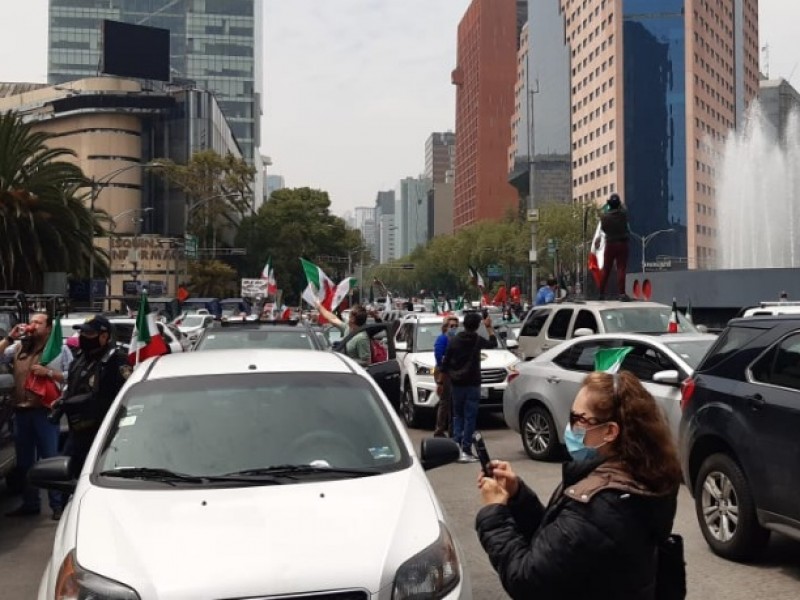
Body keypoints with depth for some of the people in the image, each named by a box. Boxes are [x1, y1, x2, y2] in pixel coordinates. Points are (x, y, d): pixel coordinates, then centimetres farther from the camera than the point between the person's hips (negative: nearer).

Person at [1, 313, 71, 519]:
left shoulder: (60, 349, 5)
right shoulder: (18, 347, 15)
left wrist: (48, 372, -13)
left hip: (45, 411, -5)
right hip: (21, 411, 5)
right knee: (24, 461, 12)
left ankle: (58, 505, 3)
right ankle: (30, 504, 23)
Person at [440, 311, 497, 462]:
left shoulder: (453, 341, 1)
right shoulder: (477, 340, -6)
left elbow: (445, 364, 2)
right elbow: (493, 343, 14)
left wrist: (449, 376, 17)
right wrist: (489, 327, 20)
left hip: (456, 384, 3)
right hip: (472, 384, -3)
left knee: (458, 416, 13)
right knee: (470, 417, -2)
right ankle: (466, 451, -6)